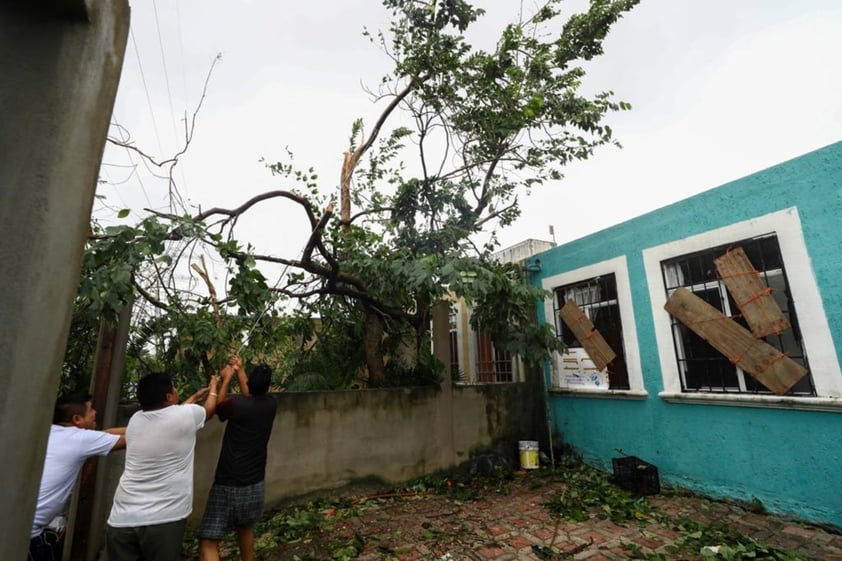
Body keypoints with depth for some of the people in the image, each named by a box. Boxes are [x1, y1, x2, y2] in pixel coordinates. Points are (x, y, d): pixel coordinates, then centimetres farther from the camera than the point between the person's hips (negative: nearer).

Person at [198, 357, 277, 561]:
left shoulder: (236, 404, -18)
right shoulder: (270, 405, -5)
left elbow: (217, 406, 6)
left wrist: (226, 378, 15)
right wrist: (239, 370, 22)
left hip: (228, 486, -5)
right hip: (256, 485, 5)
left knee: (208, 544, -1)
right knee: (245, 527, 30)